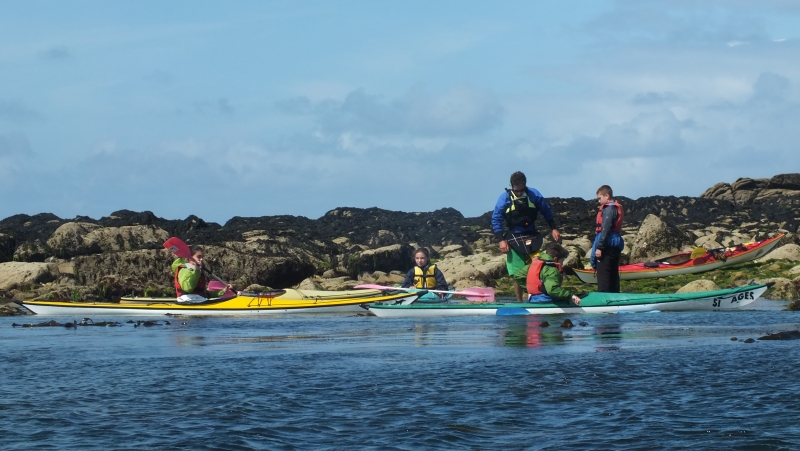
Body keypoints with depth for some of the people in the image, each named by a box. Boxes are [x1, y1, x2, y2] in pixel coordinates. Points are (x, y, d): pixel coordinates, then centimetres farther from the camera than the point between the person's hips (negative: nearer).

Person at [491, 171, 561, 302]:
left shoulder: (534, 195, -2)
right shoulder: (505, 198, -7)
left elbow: (547, 212, 10)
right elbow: (496, 219, -5)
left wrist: (554, 229, 2)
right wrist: (501, 240, -12)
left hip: (532, 237, 1)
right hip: (514, 240, -1)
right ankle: (520, 302, 8)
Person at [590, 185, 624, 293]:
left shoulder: (608, 210, -13)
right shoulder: (617, 208, 16)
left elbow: (605, 230, -19)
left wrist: (599, 247, -18)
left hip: (608, 247, -10)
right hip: (616, 246, 10)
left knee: (603, 277, -8)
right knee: (613, 276, 13)